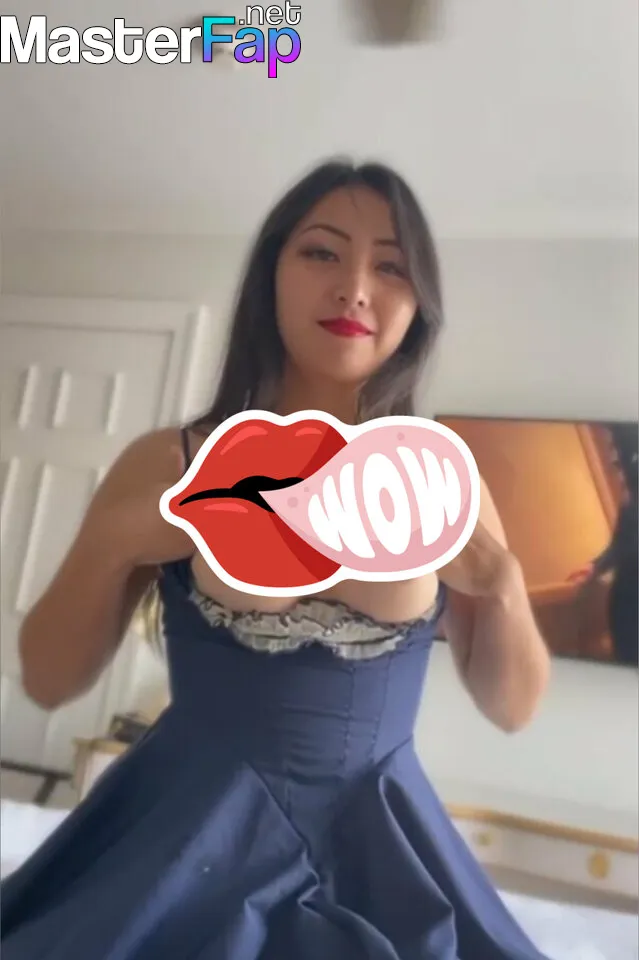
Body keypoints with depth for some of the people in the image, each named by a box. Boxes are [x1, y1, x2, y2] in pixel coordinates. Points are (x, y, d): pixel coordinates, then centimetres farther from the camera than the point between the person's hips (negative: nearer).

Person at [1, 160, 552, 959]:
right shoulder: (169, 464, -8)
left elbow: (512, 708, 2)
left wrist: (502, 584, -17)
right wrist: (110, 544, -19)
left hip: (375, 848, 2)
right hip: (188, 839, -1)